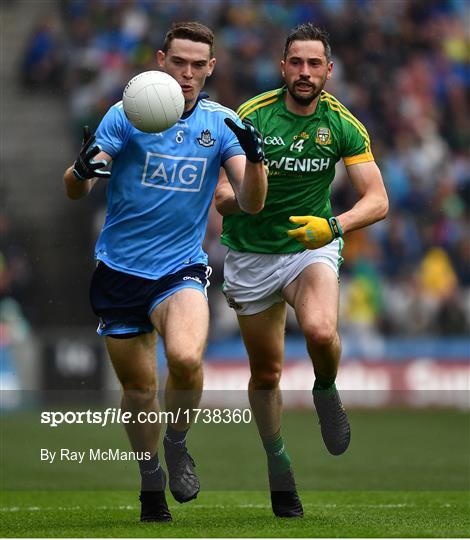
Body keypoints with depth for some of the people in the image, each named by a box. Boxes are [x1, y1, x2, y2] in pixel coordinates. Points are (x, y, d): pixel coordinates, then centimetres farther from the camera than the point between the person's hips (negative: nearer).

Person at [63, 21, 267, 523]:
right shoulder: (126, 114, -5)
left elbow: (251, 203, -7)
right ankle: (151, 481, 31)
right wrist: (82, 170, -35)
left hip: (181, 269, 0)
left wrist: (254, 158, -28)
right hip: (119, 269, 0)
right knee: (138, 386, 6)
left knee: (186, 359, -28)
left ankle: (176, 445, 0)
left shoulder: (222, 123, 0)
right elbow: (74, 189, -11)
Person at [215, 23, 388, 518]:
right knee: (266, 372, 8)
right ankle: (276, 460, 32)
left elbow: (377, 200, -11)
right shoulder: (253, 115, -10)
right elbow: (221, 193, -9)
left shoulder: (342, 124, -8)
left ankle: (326, 391, 1)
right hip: (251, 254, 1)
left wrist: (334, 225, -30)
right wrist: (236, 197, -34)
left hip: (311, 248, -1)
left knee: (320, 330, -32)